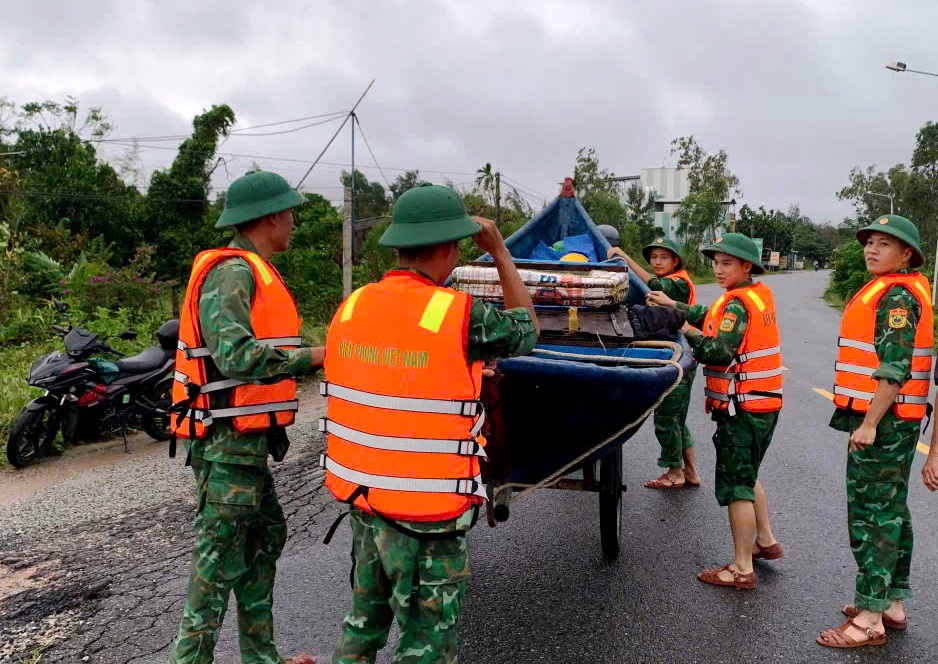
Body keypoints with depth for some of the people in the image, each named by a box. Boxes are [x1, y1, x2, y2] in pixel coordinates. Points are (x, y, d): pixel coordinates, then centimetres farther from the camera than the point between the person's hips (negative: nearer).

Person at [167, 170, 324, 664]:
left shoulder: (253, 273, 16)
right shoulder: (232, 272, -17)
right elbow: (234, 355, -28)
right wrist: (311, 358, -23)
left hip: (244, 441, 11)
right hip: (229, 442, -11)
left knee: (265, 538, 18)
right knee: (220, 558, -2)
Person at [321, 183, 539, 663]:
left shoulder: (350, 308, -1)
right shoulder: (461, 316, -19)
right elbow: (526, 329, 1)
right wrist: (500, 251, 7)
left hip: (362, 497, 6)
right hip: (428, 515, -6)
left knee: (364, 622, 27)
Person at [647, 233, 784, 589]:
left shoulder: (737, 303, -16)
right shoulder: (760, 294, 11)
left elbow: (719, 351, -25)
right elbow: (712, 316, 16)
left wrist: (688, 334, -13)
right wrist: (673, 306, 14)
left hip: (742, 407, -10)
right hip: (763, 403, 10)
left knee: (735, 485, -3)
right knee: (747, 476, 24)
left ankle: (742, 569, 4)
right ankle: (766, 540, 34)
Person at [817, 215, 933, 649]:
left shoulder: (895, 295, -15)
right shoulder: (892, 292, 16)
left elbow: (895, 368, -23)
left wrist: (869, 423, -23)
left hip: (882, 421, -11)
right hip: (896, 421, 11)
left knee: (870, 515, -7)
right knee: (892, 511, 15)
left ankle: (870, 619, -1)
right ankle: (893, 604, 26)